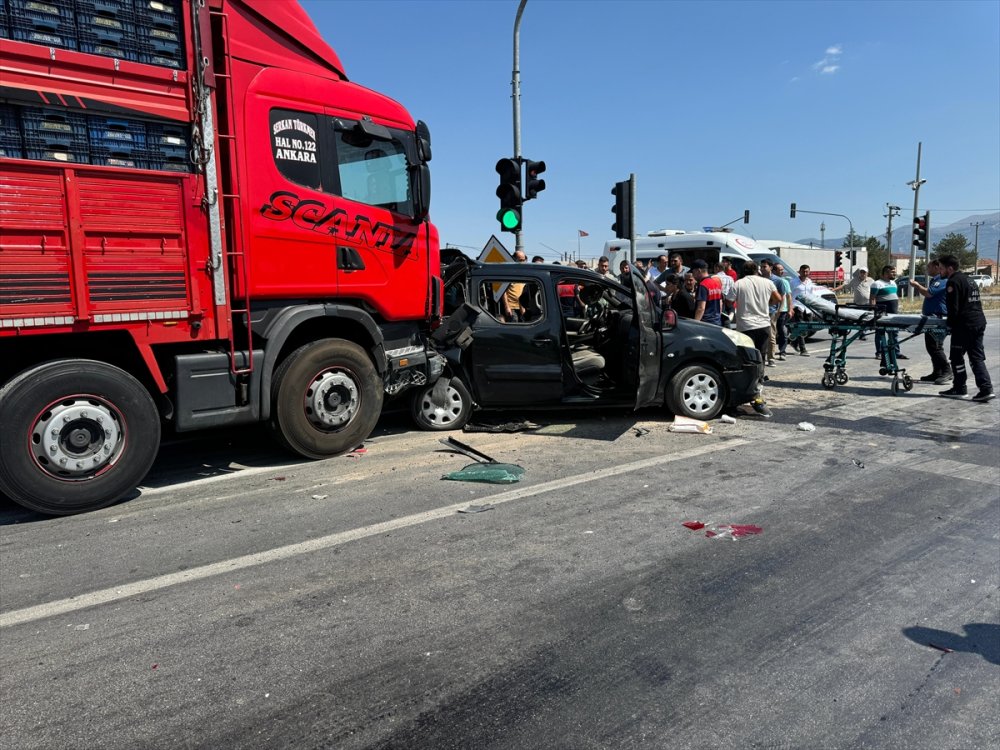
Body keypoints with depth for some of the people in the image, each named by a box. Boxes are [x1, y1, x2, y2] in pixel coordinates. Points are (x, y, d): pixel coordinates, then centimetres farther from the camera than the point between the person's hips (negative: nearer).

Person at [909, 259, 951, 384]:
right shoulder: (934, 280, 19)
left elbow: (928, 293, -22)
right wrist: (918, 286, 16)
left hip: (937, 317, -11)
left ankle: (946, 371, -7)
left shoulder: (942, 280, -14)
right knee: (931, 346, 11)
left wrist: (917, 285, -9)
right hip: (931, 317, 11)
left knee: (935, 346, -11)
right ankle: (937, 373, 16)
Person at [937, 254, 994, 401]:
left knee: (957, 357, 2)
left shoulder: (953, 282, -11)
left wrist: (950, 324, -5)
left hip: (964, 325, -9)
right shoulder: (969, 280, 20)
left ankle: (959, 389, 8)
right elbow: (977, 303, 23)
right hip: (979, 322, 9)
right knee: (977, 357, 9)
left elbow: (953, 308, -16)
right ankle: (986, 388, 2)